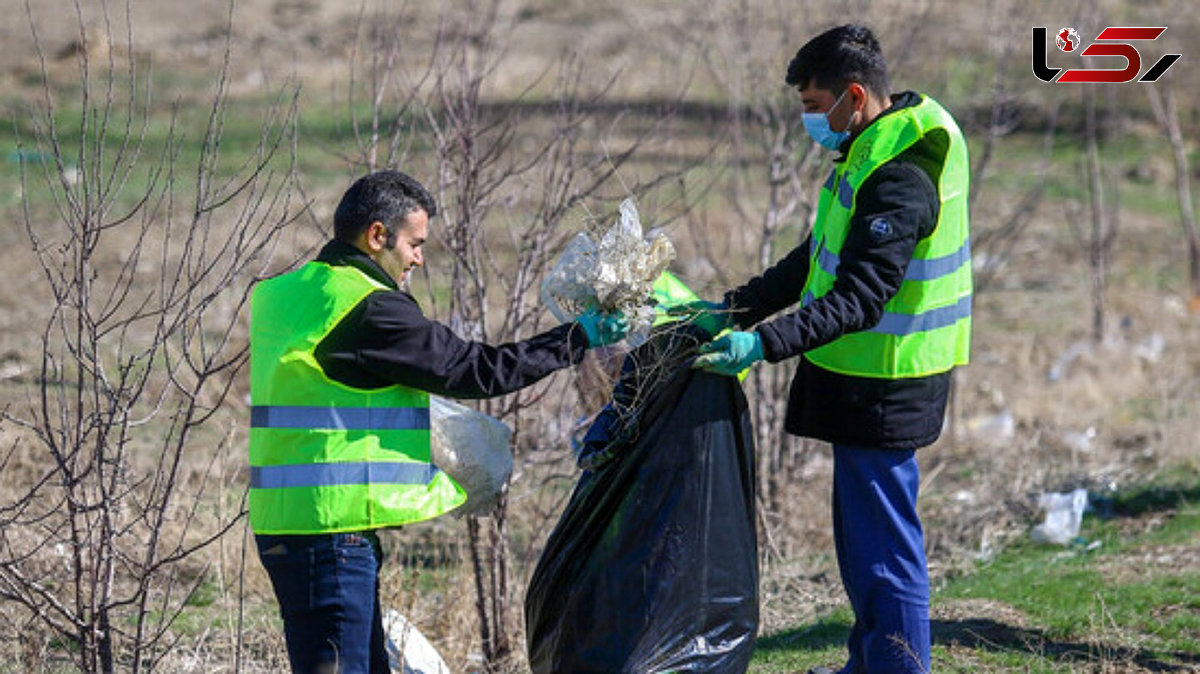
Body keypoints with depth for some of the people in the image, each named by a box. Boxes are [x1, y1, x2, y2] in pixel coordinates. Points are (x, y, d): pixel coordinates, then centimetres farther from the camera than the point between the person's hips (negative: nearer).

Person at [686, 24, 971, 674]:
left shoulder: (899, 180, -23)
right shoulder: (869, 152, 10)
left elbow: (860, 299, -29)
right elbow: (819, 258, 18)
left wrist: (766, 344, -35)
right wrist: (739, 308, 11)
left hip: (882, 391, -11)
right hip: (861, 378, 11)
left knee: (882, 540, -5)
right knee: (861, 530, 21)